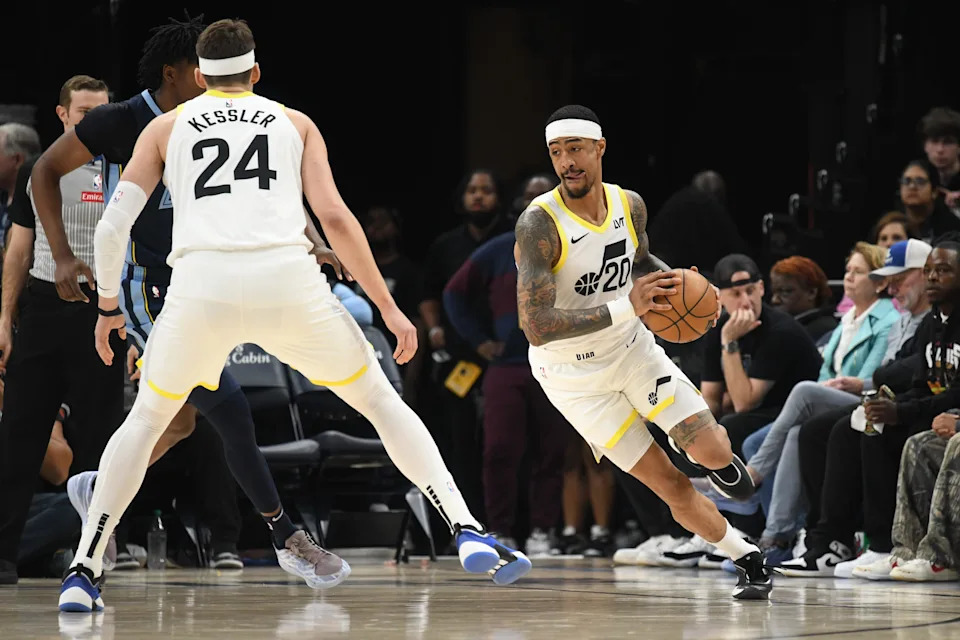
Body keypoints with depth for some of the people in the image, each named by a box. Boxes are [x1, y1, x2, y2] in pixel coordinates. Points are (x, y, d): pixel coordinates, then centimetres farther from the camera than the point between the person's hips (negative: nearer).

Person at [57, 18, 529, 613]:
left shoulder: (166, 127, 22)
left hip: (202, 282, 0)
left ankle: (84, 571, 13)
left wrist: (109, 306, 28)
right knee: (382, 402, 18)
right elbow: (334, 217, 9)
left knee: (145, 423, 22)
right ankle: (470, 534, 6)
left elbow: (113, 225, 14)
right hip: (288, 279, 0)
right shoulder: (295, 123, 22)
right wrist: (389, 308, 11)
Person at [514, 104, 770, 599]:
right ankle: (747, 558, 18)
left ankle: (713, 457, 24)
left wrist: (677, 284, -5)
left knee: (713, 452, -12)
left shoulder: (629, 205, -7)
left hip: (631, 349, 4)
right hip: (574, 376, -4)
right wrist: (625, 308, -38)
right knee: (671, 487, -4)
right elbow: (537, 328, -33)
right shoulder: (538, 224, -26)